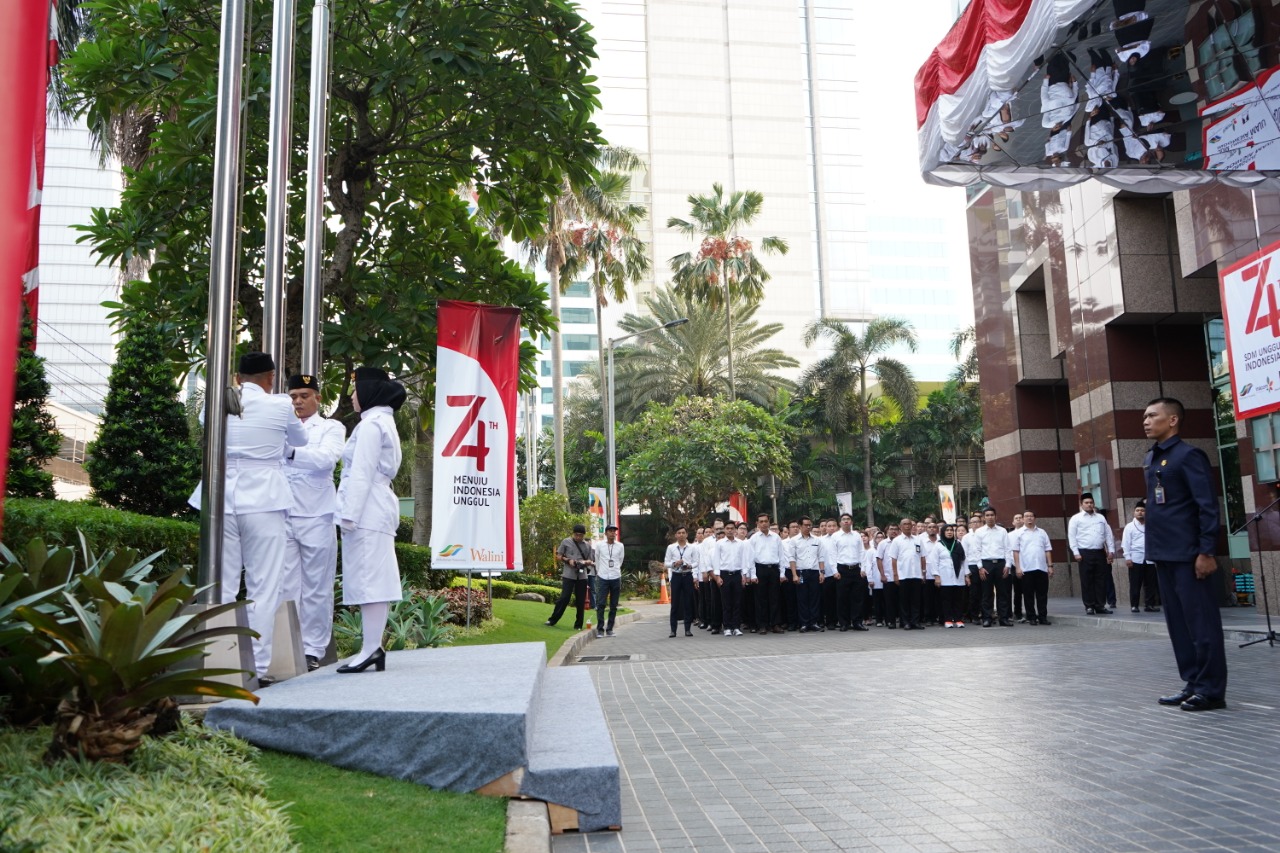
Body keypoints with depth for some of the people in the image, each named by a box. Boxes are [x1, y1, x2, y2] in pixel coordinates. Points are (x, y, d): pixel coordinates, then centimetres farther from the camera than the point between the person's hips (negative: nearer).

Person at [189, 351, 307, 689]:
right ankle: (257, 667, -1)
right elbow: (300, 442, 15)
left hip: (223, 501, 3)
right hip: (263, 502, -3)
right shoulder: (280, 406, -2)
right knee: (263, 589, 0)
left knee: (222, 587, 7)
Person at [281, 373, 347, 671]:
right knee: (285, 587, 1)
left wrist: (291, 451, -25)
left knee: (316, 588, 1)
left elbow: (326, 459, -11)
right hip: (283, 516, 3)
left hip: (316, 517, -3)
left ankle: (313, 650, 7)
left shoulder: (331, 428, 8)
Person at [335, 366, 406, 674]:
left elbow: (361, 473, -15)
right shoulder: (384, 422, 21)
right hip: (378, 509, 10)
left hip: (366, 511, -10)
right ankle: (373, 647, 11)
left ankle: (371, 649, -10)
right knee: (373, 580, 8)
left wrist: (349, 514, -16)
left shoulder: (371, 424, -9)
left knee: (367, 579, -10)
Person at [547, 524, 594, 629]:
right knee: (564, 598, -7)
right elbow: (558, 557, 5)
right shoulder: (566, 542, 4)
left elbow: (590, 561, 14)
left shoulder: (587, 545, 11)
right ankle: (553, 620, 3)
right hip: (568, 575, -3)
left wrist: (585, 562, -8)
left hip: (582, 576, 3)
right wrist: (568, 560, -12)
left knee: (581, 601, 4)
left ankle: (578, 624, 13)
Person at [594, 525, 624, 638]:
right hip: (602, 578, -2)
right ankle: (600, 629, 1)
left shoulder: (620, 546, 2)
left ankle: (609, 629, 13)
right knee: (600, 604, -6)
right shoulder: (599, 545, -1)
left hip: (616, 578, 2)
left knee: (613, 606, 5)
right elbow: (597, 561, 11)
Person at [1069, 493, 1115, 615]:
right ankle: (1089, 606, 3)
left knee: (1101, 580, 4)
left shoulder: (1100, 517, 16)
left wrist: (1111, 550, 7)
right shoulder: (1076, 518, 3)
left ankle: (1100, 606, 10)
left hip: (1100, 552, 4)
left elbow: (1108, 534, 15)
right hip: (1085, 553, -4)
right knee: (1087, 581, -2)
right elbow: (1071, 536, -3)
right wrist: (1076, 552, -11)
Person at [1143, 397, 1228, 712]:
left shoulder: (1188, 455, -9)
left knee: (1201, 622, -2)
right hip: (1163, 554, 9)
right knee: (1177, 623, 11)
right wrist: (1154, 548, 16)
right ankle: (1192, 683, 19)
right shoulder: (1150, 459, 15)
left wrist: (1206, 552, -18)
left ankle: (1211, 689, 4)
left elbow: (1208, 506, -13)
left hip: (1187, 554, -8)